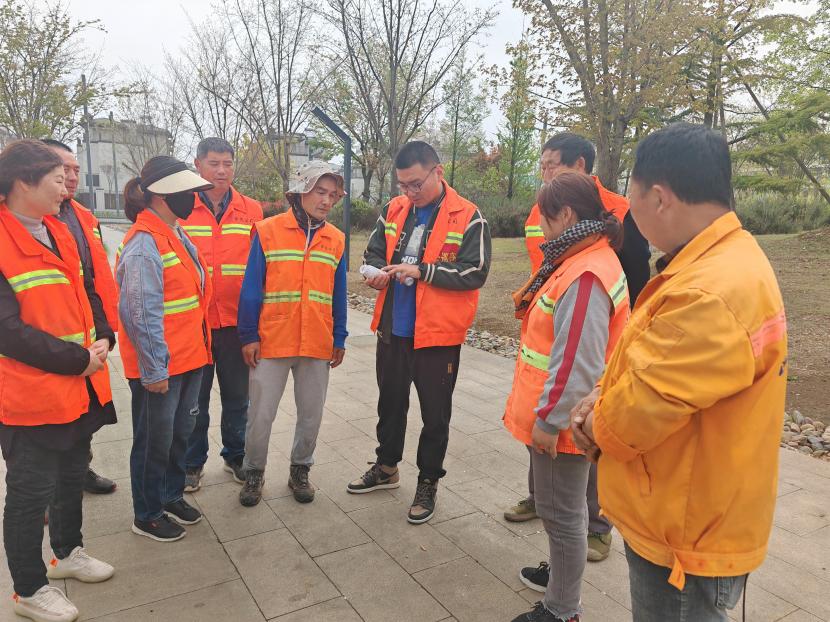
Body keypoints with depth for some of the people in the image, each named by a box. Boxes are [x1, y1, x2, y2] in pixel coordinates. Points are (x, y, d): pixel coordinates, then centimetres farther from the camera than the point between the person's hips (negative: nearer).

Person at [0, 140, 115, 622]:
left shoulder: (58, 231, 9)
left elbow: (86, 290, 15)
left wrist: (102, 339, -1)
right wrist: (77, 359, -19)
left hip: (81, 387, 8)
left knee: (73, 475, 23)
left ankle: (68, 552, 45)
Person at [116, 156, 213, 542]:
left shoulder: (177, 235, 10)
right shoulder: (144, 245, -20)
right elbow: (142, 315, -22)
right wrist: (155, 369, -19)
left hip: (189, 357, 9)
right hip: (159, 366, -9)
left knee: (180, 431, 21)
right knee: (155, 439, 8)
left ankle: (171, 495, 40)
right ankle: (148, 515, 28)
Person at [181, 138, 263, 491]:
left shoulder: (252, 211, 2)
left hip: (237, 321, 2)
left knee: (237, 396, 15)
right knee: (194, 398, 13)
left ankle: (236, 455, 34)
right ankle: (193, 463, 31)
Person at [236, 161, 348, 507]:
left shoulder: (336, 240, 5)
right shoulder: (267, 231, -4)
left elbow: (338, 296, 9)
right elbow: (251, 290, -4)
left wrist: (339, 339, 8)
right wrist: (248, 336, -7)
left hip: (318, 345, 3)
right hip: (271, 342, -2)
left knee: (311, 413, 12)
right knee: (261, 414, 7)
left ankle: (300, 470, 32)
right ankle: (254, 472, 27)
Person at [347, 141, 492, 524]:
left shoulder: (467, 217, -10)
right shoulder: (394, 209, 6)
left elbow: (475, 273, -16)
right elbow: (373, 251, 15)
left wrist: (421, 271, -23)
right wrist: (377, 270, -9)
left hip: (437, 334, -5)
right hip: (392, 329, 5)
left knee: (435, 414, 9)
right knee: (390, 403, 21)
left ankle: (428, 482, 29)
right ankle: (386, 468, 42)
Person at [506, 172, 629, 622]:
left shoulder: (585, 276, -25)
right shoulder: (582, 260, 9)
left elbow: (578, 364, -28)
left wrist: (549, 419, -19)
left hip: (559, 422, -10)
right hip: (557, 415, 10)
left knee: (561, 513, 6)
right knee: (564, 508, 25)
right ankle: (563, 571, 45)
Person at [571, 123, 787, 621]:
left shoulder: (710, 294, -32)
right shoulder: (727, 259, 4)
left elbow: (638, 414, -27)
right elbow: (658, 364, 10)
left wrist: (597, 424, -6)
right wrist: (605, 398, -5)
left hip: (685, 534, -9)